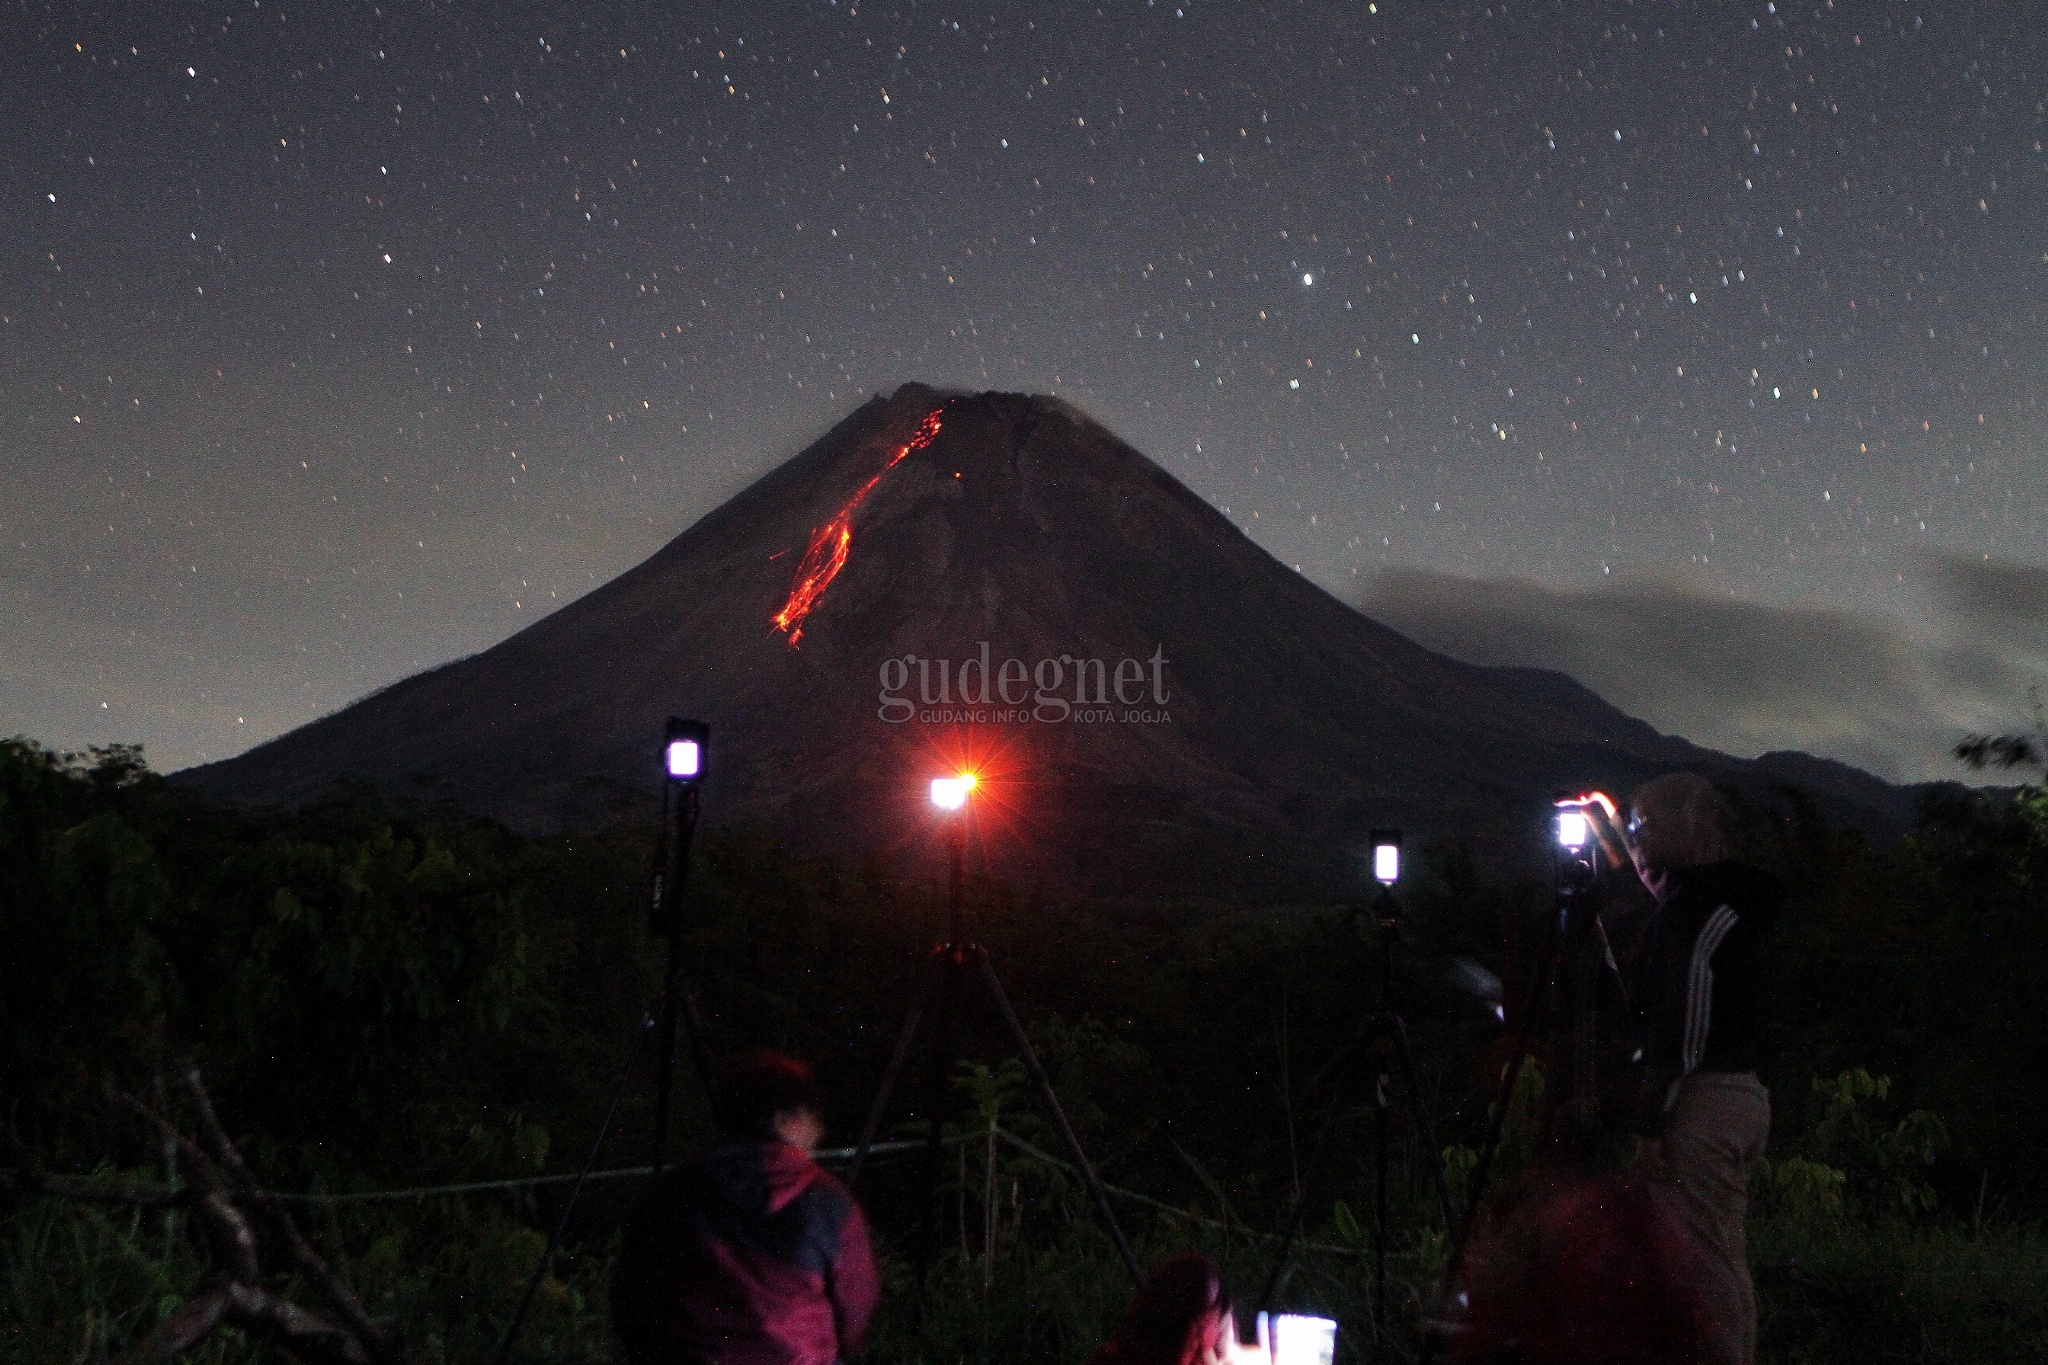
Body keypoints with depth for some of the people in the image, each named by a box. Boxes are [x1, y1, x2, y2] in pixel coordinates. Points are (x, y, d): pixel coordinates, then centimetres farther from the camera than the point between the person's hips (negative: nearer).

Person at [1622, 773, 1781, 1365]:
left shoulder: (1691, 909, -14)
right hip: (1747, 1092, 10)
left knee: (1707, 1259, -7)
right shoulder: (1736, 901, 16)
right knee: (1727, 1256, 14)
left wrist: (1649, 1124, -17)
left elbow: (1682, 1029, -19)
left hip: (1703, 1098, -10)